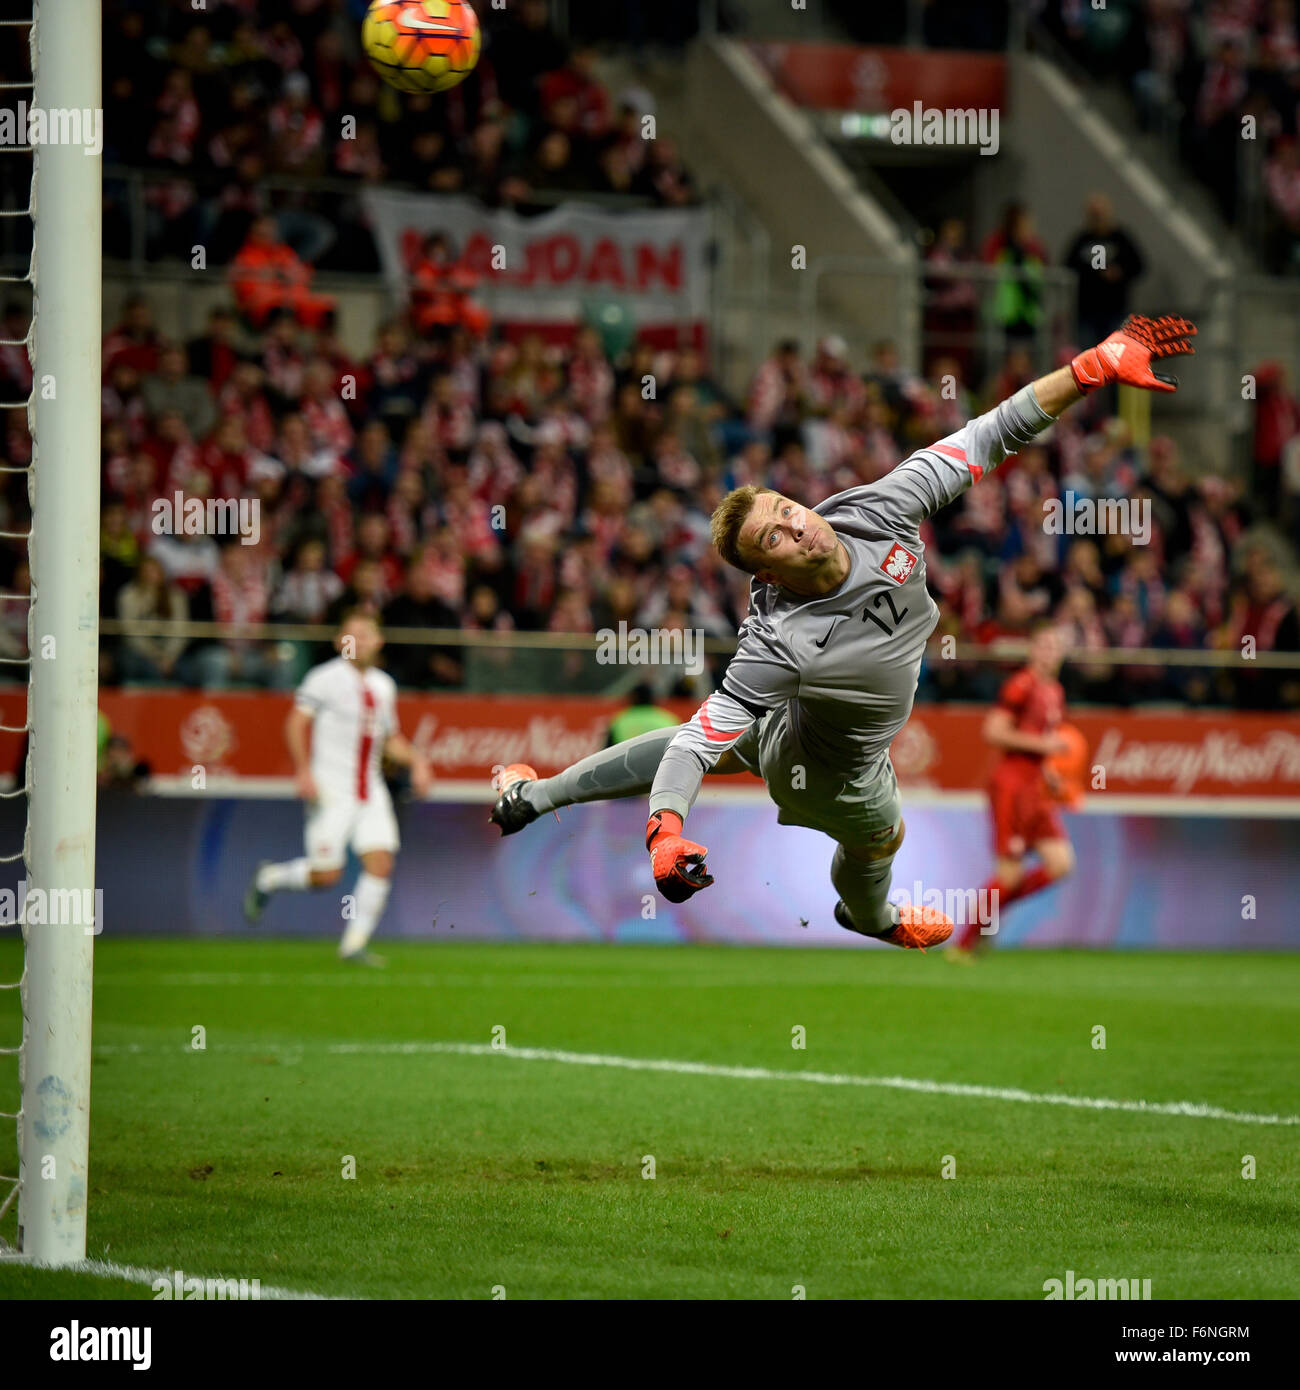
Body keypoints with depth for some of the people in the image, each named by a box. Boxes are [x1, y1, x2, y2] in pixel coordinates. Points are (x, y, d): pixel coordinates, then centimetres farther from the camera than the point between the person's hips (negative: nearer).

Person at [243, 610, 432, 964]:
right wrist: (303, 771, -21)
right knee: (326, 875, -8)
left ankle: (355, 943, 2)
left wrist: (416, 760, 8)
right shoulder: (325, 679, -7)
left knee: (381, 864, -8)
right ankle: (268, 878, 21)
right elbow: (296, 723, -11)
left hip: (371, 791, 6)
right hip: (331, 790, -6)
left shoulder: (384, 686, 13)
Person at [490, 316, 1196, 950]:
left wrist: (1096, 366, -34)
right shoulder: (779, 646, -45)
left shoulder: (874, 512, -30)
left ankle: (531, 795, 44)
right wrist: (666, 833, -59)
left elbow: (985, 438, -28)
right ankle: (872, 919, 67)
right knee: (879, 840, 26)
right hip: (834, 775, -5)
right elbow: (699, 740, -43)